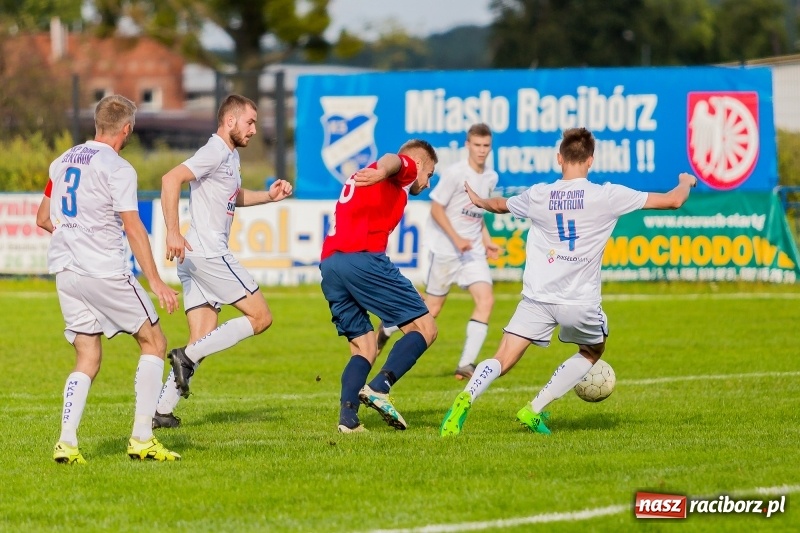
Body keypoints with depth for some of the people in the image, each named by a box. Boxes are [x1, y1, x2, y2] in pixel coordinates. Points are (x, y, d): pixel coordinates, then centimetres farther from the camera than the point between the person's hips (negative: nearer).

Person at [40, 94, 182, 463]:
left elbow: (43, 219, 20)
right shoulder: (118, 169, -10)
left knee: (87, 359, 11)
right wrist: (156, 283, -17)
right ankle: (141, 439, 0)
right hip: (104, 270, -7)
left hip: (65, 269, 7)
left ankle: (66, 442, -5)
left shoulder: (63, 162, 12)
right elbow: (133, 228, -16)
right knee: (153, 342, 7)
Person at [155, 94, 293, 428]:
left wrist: (269, 196, 22)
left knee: (204, 338, 7)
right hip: (207, 253, -10)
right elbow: (171, 180, -23)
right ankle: (187, 356, -11)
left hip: (196, 258, 10)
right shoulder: (215, 152, -10)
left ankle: (161, 411, 3)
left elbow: (235, 197, 40)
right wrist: (173, 232, -28)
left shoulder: (231, 155, 21)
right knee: (260, 317, -5)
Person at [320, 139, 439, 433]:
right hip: (363, 258, -8)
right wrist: (381, 172, -38)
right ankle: (379, 388, -20)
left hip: (328, 263, 8)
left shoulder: (361, 178, 35)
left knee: (365, 348, 14)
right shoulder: (405, 168, 8)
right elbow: (391, 159, -15)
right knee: (424, 328, -2)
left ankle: (348, 415, -6)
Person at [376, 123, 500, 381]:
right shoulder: (455, 173, -14)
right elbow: (436, 208, -13)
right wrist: (456, 239, -19)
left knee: (486, 300, -13)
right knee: (432, 308, 3)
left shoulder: (491, 178, 7)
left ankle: (466, 364, -10)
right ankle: (386, 328, 30)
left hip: (473, 249, 6)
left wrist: (487, 241, 10)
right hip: (445, 249, -6)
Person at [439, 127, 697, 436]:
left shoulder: (539, 196, 2)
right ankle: (535, 410, 16)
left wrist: (478, 201, 48)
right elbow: (673, 201, 2)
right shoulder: (607, 196, -5)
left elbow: (500, 205, 25)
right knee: (593, 351, 26)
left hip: (538, 298, 1)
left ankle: (466, 398, -29)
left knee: (502, 361, 1)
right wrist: (686, 182, 25)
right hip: (580, 303, -1)